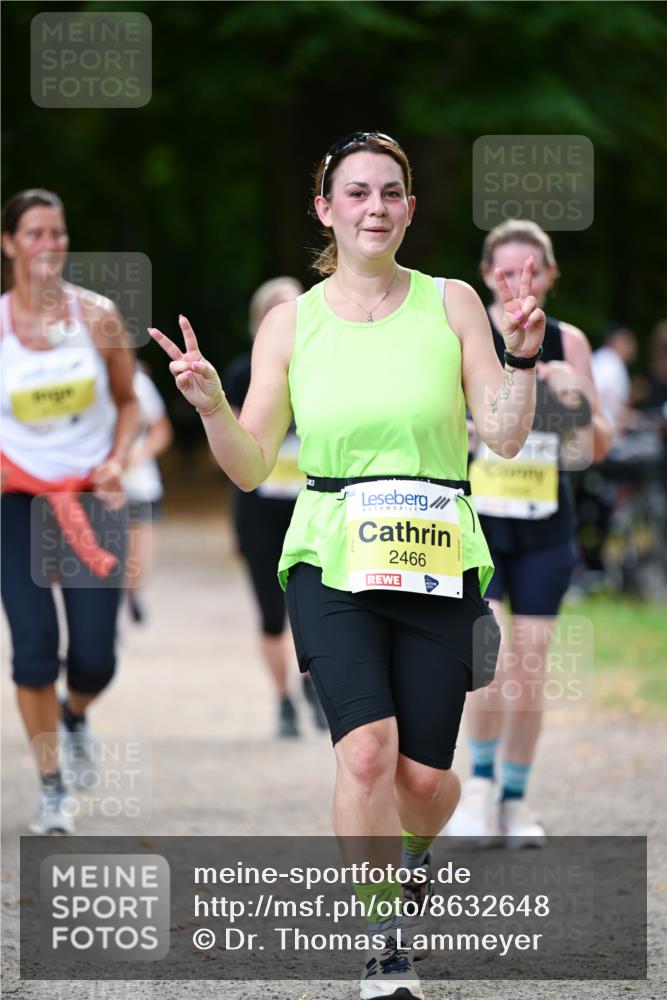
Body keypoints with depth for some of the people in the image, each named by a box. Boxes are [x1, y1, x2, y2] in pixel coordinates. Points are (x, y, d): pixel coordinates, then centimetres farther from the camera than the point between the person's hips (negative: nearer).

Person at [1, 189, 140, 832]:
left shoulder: (97, 316, -3)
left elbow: (128, 403, 9)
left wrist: (117, 460, -7)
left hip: (91, 500, 1)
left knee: (95, 658, -4)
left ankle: (74, 714, 34)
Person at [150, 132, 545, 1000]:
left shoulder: (451, 304, 4)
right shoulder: (290, 323, 6)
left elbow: (505, 435, 0)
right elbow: (250, 466, 6)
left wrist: (523, 357, -16)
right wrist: (209, 404, -12)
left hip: (437, 562, 1)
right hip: (331, 560, -1)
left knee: (424, 776, -2)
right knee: (367, 750, -21)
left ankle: (410, 854, 36)